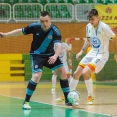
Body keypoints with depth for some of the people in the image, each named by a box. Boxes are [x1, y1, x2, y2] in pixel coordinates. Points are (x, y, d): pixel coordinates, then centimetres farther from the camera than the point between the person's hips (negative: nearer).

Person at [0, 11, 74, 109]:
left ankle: (68, 100, 10)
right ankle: (26, 102, -12)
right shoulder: (35, 26, -20)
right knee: (37, 76, -22)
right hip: (36, 55, -2)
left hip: (50, 55, 2)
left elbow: (59, 45, -36)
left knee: (63, 72, -5)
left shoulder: (55, 31, -23)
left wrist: (55, 56, -55)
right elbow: (21, 31, -3)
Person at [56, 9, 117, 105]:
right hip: (92, 53, 7)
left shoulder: (104, 27, -20)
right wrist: (81, 51, 11)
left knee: (85, 72, -24)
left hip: (102, 55, -7)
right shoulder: (89, 26, 0)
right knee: (76, 73, 5)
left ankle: (90, 96, -5)